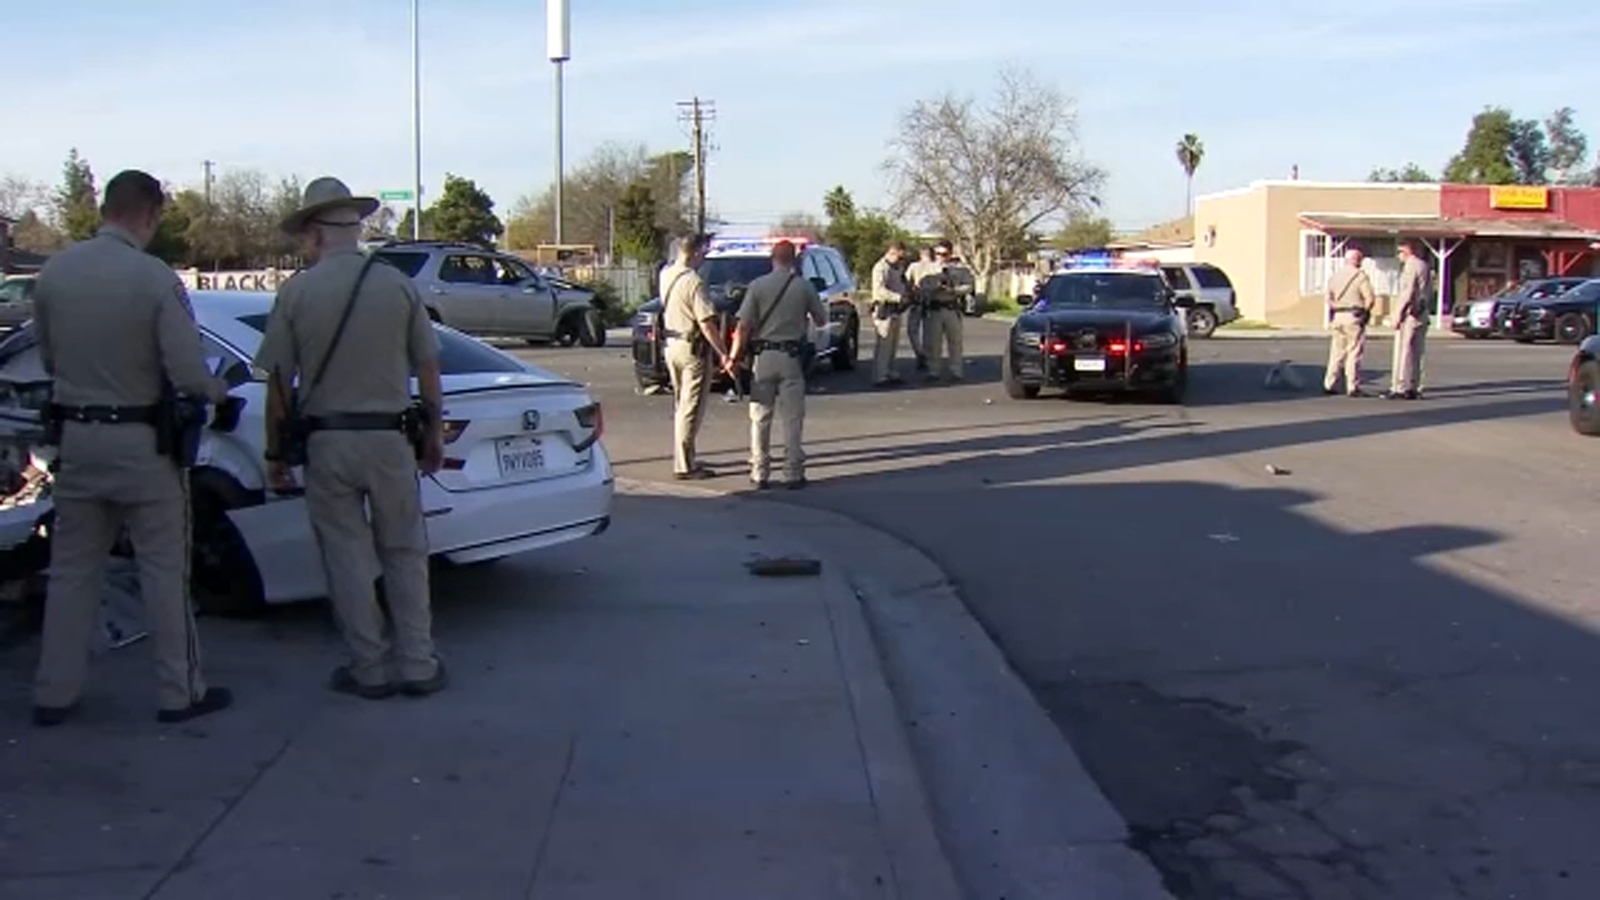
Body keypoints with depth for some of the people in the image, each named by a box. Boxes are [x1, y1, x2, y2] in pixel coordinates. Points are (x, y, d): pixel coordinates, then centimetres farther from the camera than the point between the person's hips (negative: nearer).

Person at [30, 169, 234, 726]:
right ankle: (179, 692, 13)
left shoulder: (53, 273, -2)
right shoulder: (156, 279, -17)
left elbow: (48, 359, 9)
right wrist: (218, 392, 3)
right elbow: (188, 373, -18)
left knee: (71, 568, 14)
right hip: (140, 439, -5)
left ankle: (54, 694, 21)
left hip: (76, 435, 5)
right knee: (163, 571, 6)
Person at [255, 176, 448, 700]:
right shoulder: (398, 286, -3)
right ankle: (418, 665, 13)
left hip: (326, 441, -1)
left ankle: (369, 668, 13)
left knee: (347, 557, 8)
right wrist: (433, 433, 14)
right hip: (390, 439, 1)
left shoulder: (295, 293, -6)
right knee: (404, 554, 11)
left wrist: (276, 453, 7)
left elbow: (278, 384, -3)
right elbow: (428, 370, 2)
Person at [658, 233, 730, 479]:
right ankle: (684, 466, -1)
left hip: (672, 346, 8)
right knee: (691, 409, -3)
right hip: (692, 348, -8)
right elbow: (706, 323, -22)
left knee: (682, 406, 18)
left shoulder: (666, 275, 4)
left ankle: (685, 459, 26)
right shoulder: (693, 282, -19)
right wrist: (723, 353, -17)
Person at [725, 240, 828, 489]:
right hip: (791, 356, 0)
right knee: (792, 418, 5)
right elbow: (821, 319, 7)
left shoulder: (757, 286, -4)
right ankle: (793, 473, 6)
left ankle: (759, 474, 10)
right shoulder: (804, 287, -2)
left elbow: (744, 326, -7)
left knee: (760, 418, 8)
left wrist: (733, 357, 0)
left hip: (763, 356, 0)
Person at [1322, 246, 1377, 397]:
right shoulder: (1360, 276, -8)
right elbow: (1370, 298, -12)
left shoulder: (1335, 276, 12)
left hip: (1337, 317, 6)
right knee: (1354, 353, -2)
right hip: (1354, 317, -6)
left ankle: (1329, 385, 11)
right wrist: (1365, 311, 3)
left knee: (1337, 352, 11)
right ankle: (1353, 387, -3)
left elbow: (1329, 298, 9)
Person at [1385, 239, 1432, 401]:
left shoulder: (1411, 266, -12)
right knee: (1416, 353, 11)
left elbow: (1408, 292, -18)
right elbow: (1424, 292, 17)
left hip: (1410, 314, -9)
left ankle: (1400, 388, -8)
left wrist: (1399, 314, -16)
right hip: (1422, 314, 9)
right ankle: (1414, 387, 14)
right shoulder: (1423, 266, 16)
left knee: (1404, 351, -7)